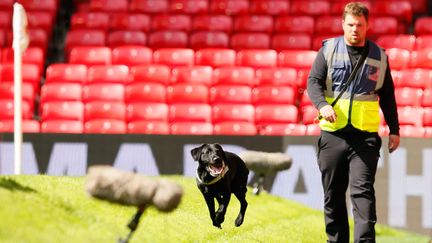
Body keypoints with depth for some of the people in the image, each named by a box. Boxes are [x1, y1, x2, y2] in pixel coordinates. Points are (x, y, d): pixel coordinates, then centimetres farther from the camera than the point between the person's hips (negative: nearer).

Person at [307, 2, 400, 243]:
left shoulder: (379, 56, 10)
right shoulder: (328, 50, 6)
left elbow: (387, 96, 16)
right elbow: (314, 81, -3)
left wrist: (394, 129, 13)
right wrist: (322, 104, -23)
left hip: (365, 135, -1)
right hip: (333, 134, 1)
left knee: (363, 190, -13)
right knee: (333, 195, 7)